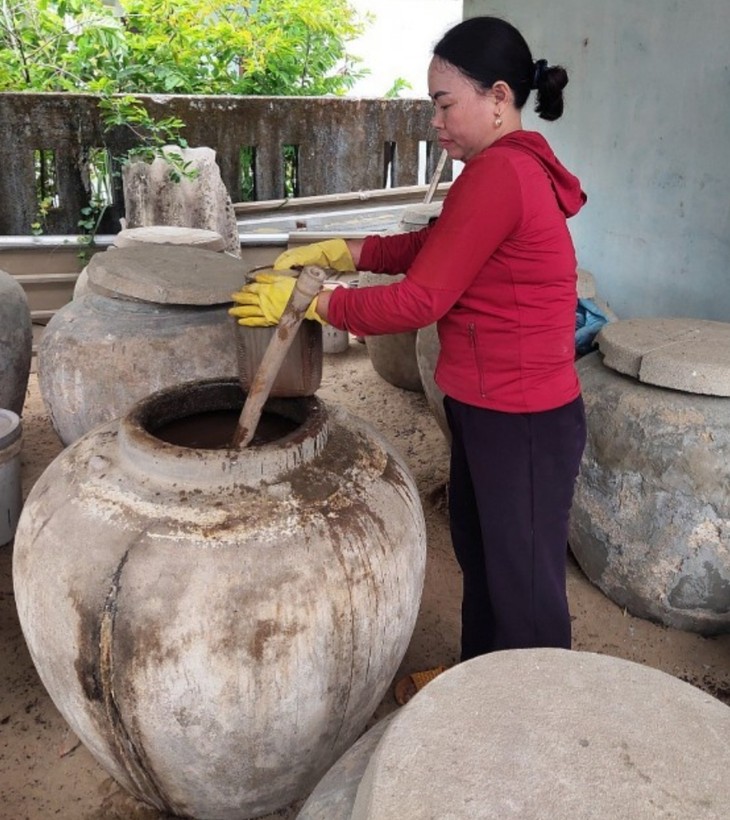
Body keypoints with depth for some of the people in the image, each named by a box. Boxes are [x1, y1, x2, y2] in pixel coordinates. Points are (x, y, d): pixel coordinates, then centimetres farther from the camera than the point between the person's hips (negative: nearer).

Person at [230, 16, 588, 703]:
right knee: (478, 550, 24)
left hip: (522, 421, -10)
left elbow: (418, 300, -22)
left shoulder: (499, 173, -22)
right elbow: (428, 245, 13)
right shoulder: (512, 167, 11)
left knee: (523, 579, 8)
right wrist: (331, 252, 2)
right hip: (487, 406, 10)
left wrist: (304, 303, -12)